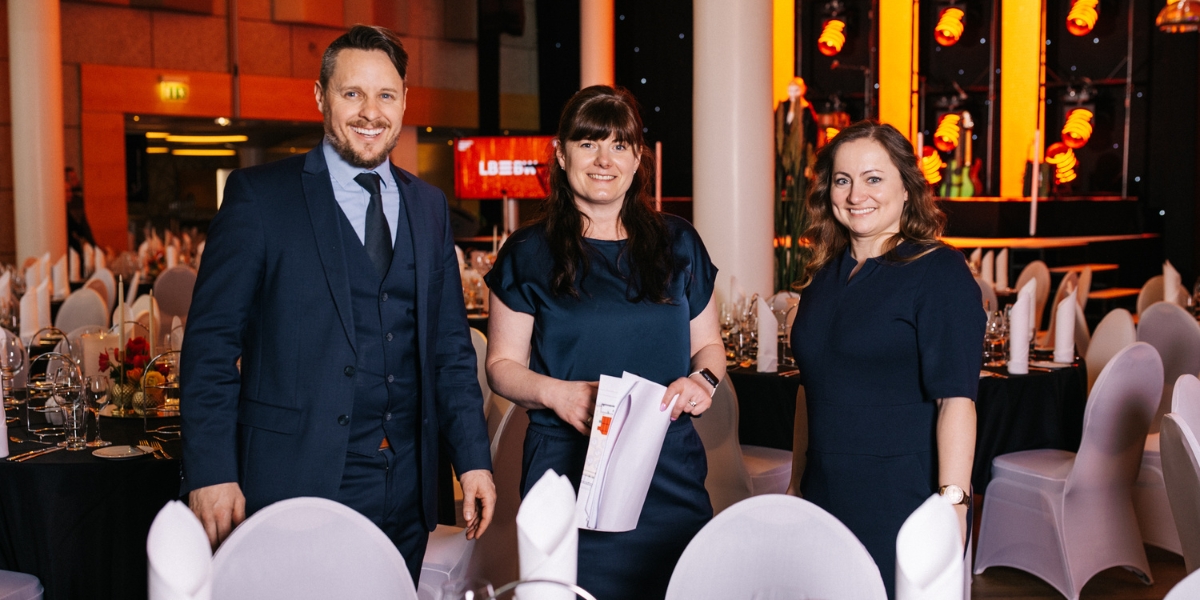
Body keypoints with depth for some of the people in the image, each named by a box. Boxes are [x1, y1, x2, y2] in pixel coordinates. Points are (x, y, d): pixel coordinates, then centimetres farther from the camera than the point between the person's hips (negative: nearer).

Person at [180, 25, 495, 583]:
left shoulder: (429, 205, 11)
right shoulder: (258, 195, -4)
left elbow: (450, 345, 12)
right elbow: (211, 342, -6)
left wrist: (473, 459, 6)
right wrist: (210, 474, -13)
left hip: (405, 491, 5)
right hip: (296, 484, -4)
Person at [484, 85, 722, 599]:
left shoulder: (678, 245, 10)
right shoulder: (529, 253, 3)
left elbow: (708, 344, 17)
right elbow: (502, 365, 4)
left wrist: (703, 378, -5)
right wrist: (554, 391, -15)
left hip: (670, 474, 2)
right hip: (569, 473, -2)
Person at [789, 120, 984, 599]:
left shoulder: (938, 272, -9)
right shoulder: (824, 275, 11)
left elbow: (956, 399, -16)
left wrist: (952, 509, -22)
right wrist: (798, 488, 17)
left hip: (903, 505, -6)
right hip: (826, 498, 6)